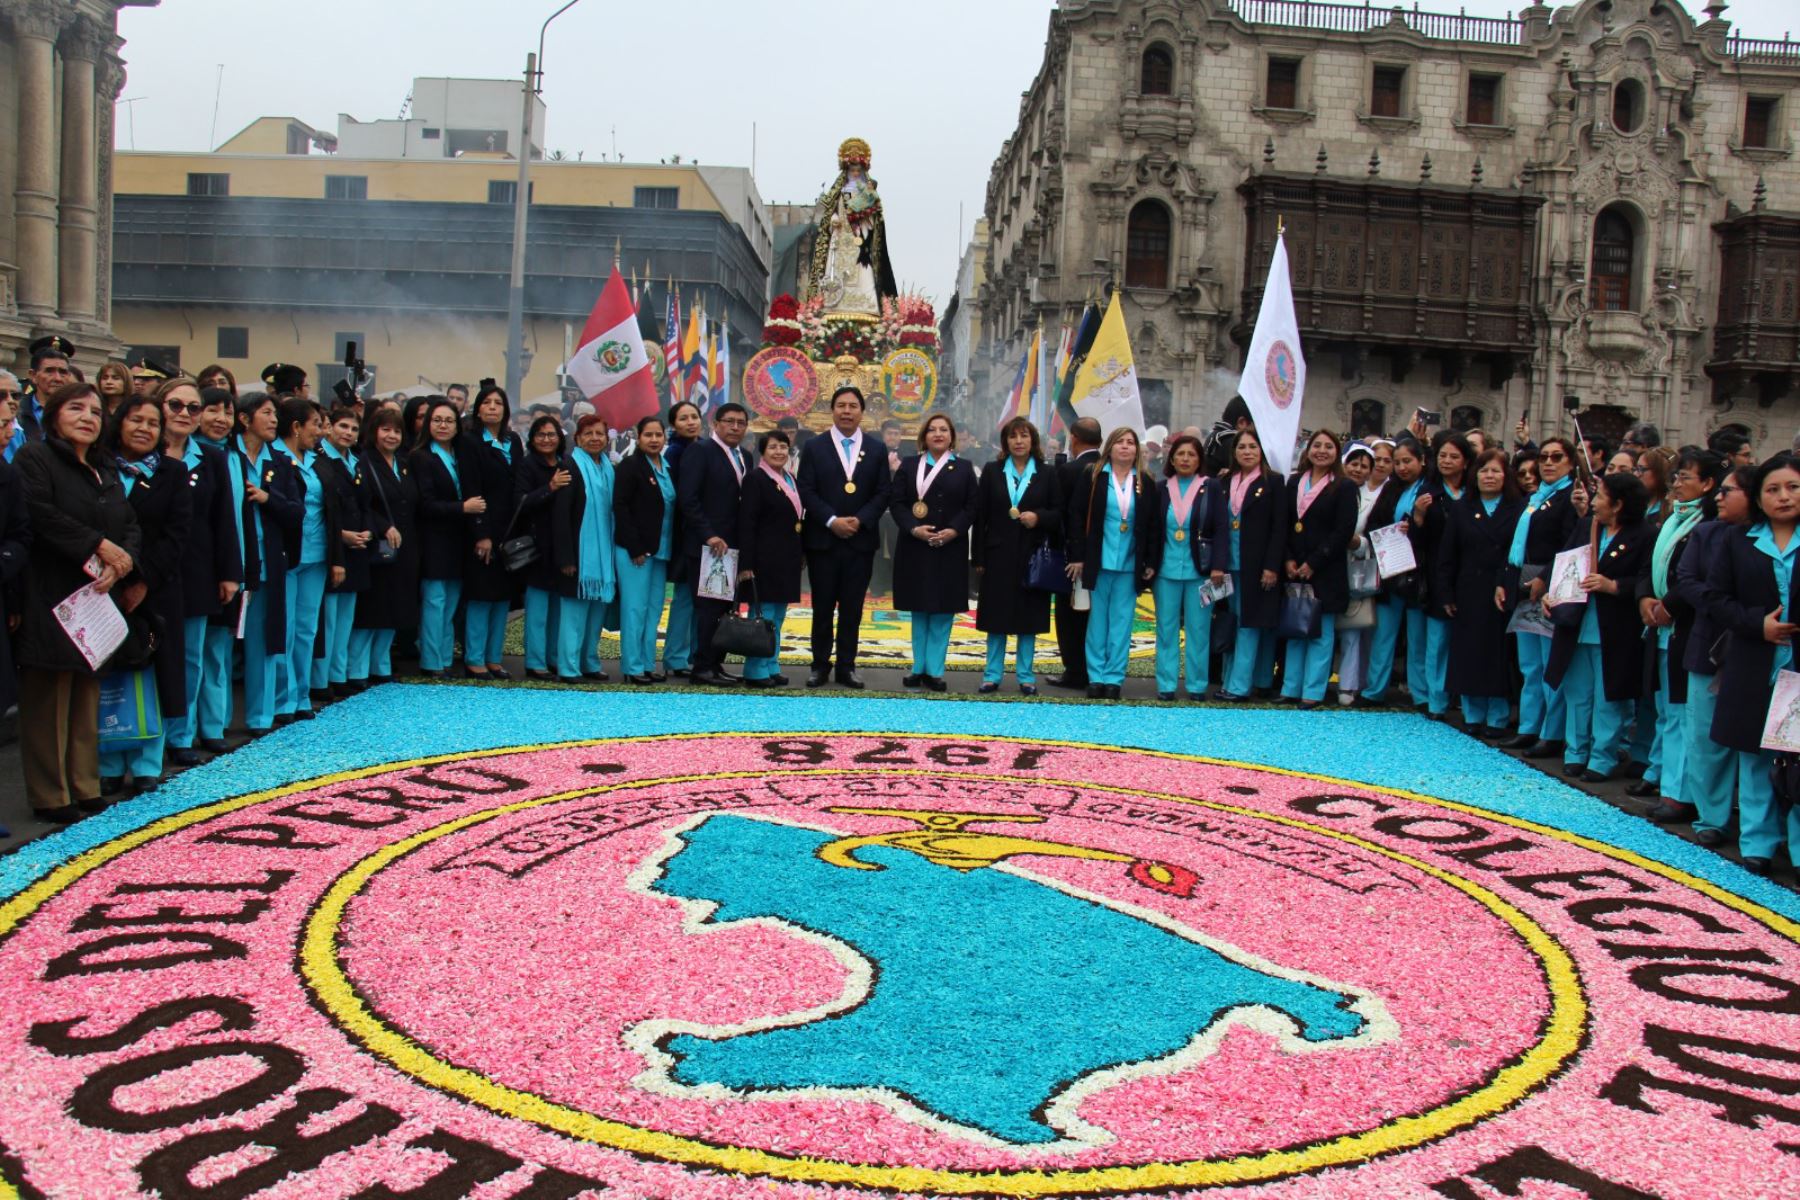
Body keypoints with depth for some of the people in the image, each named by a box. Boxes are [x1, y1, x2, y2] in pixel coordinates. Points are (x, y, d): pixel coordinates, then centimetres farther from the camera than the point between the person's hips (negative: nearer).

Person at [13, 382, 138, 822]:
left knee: (87, 698, 10)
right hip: (50, 601, -7)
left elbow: (130, 525, 11)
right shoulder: (35, 458, -2)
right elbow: (41, 514, -17)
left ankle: (85, 787, 16)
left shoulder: (106, 472, 19)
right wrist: (100, 546, -16)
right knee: (49, 701, -3)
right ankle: (51, 797, 3)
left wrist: (123, 561, -9)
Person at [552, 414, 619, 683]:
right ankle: (568, 667, 0)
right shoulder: (570, 466, -8)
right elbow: (559, 514, -13)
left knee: (598, 608, 10)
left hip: (604, 552, 7)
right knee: (574, 609, -5)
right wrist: (565, 557, -17)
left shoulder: (609, 469, 13)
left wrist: (613, 552, 11)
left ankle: (590, 663, 19)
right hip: (579, 551, -7)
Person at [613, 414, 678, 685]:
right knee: (635, 608, -3)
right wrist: (635, 548, -15)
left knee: (654, 609, 9)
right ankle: (632, 668, 2)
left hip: (660, 550, 6)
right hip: (634, 550, -6)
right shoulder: (630, 465, -6)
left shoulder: (668, 468, 13)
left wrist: (670, 548, 7)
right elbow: (620, 506, -11)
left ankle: (647, 664, 15)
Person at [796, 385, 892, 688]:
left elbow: (883, 493, 3)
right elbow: (806, 491, -3)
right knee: (822, 607, 4)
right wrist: (831, 521, -14)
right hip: (823, 540, -1)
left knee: (852, 608, 4)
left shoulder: (876, 450, 8)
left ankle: (846, 666, 12)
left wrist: (860, 520, -11)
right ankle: (820, 666, 12)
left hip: (861, 540, 1)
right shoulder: (814, 447, 4)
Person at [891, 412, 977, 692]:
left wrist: (954, 531, -13)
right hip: (915, 548, 0)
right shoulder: (909, 465, 8)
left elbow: (972, 507, 3)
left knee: (943, 611, 0)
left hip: (950, 549, 0)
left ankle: (935, 670, 5)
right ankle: (919, 668, 13)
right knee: (919, 611, 5)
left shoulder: (964, 468, 9)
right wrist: (913, 528, -15)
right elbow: (896, 502, 1)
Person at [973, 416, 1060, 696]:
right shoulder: (992, 472, 6)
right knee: (996, 617, 3)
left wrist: (1039, 517, -16)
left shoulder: (1047, 474, 6)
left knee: (1028, 617, 4)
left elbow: (1059, 513, 6)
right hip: (998, 555, 0)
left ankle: (1026, 676, 12)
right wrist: (978, 558, 0)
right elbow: (981, 516, 4)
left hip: (1033, 556, 0)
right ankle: (992, 675, 12)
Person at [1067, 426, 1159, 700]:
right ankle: (1096, 676, 11)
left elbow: (1154, 525, 7)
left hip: (1130, 565, 1)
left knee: (1121, 622, 3)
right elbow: (1078, 518, -1)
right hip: (1098, 562, -1)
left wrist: (1151, 563, 2)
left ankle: (1114, 678, 8)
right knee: (1098, 620, 5)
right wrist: (1077, 557, -6)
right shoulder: (1093, 477, 1)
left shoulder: (1145, 483, 6)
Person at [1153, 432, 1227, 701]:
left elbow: (1222, 529, -3)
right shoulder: (1161, 489, 7)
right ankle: (1166, 685, 10)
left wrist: (1218, 566, -12)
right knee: (1166, 628, 5)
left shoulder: (1213, 489, 1)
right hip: (1166, 569, 2)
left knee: (1198, 629, 2)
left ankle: (1197, 685, 8)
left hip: (1200, 570, -2)